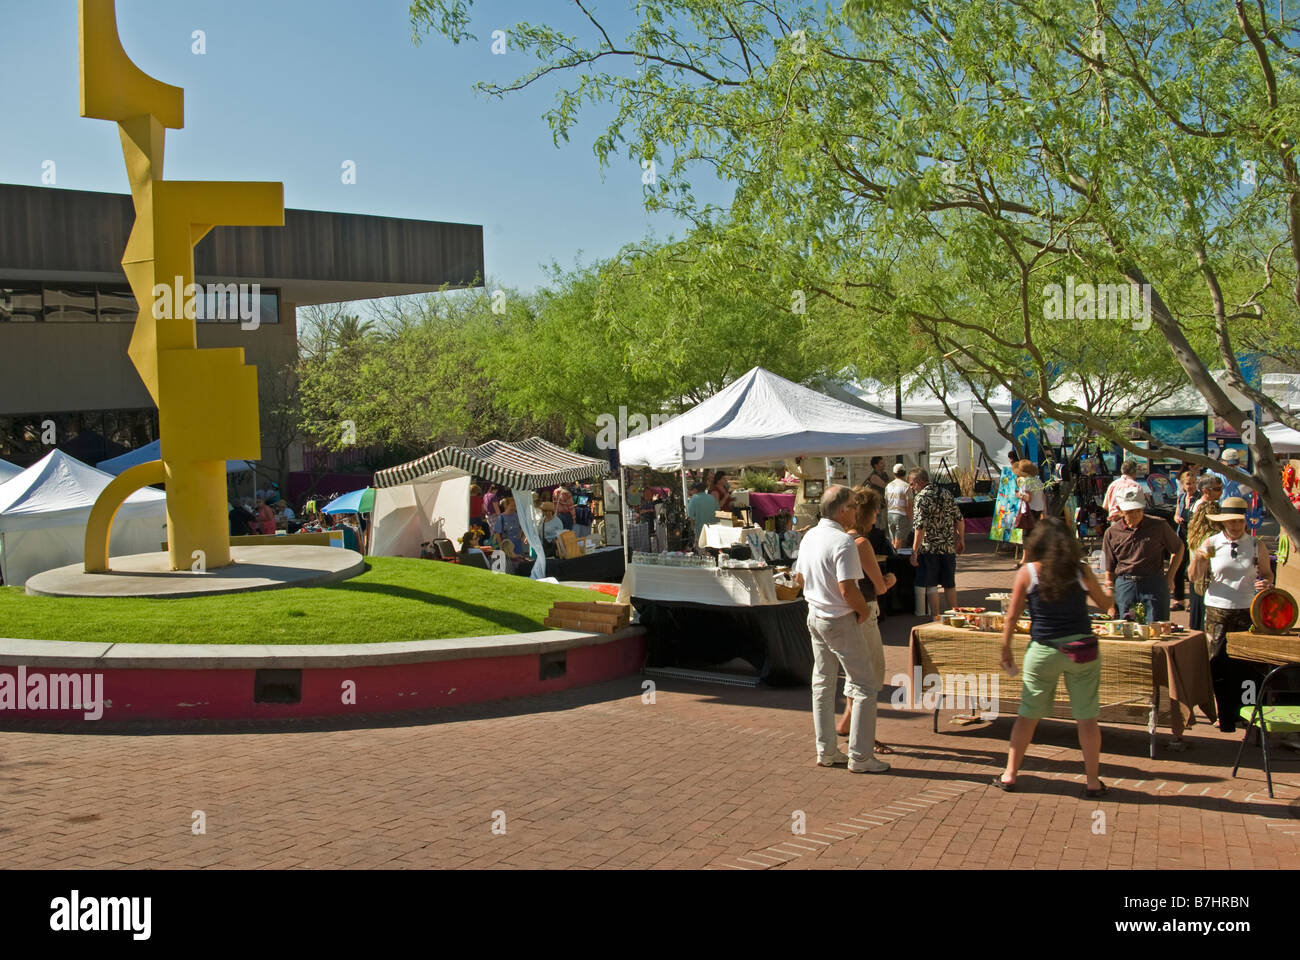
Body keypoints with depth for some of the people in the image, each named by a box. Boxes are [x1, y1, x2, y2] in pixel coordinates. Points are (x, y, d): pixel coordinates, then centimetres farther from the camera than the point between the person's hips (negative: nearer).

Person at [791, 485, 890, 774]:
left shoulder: (810, 536, 5)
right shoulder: (843, 541, -22)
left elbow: (800, 578, 15)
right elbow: (848, 589, -26)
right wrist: (864, 610, -10)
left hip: (814, 616, 9)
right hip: (841, 620, -9)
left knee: (823, 684, 16)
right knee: (864, 685, 0)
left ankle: (826, 751, 22)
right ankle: (859, 756, 1)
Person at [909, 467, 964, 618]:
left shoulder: (921, 498, -14)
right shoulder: (946, 493, 6)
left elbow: (920, 527, -20)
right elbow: (959, 519, 10)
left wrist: (914, 552, -18)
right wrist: (961, 539, 23)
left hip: (929, 549, -6)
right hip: (949, 547, 6)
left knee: (931, 585, 3)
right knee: (949, 584, 16)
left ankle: (936, 617, 3)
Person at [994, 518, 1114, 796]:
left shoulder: (1028, 573, -6)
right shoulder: (1082, 571, -4)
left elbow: (1012, 616, -3)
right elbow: (1105, 604, 12)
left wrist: (1006, 649, 10)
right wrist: (1114, 595, 35)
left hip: (1043, 651, 0)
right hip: (1081, 650, 0)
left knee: (1028, 715, 12)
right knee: (1087, 718, 9)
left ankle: (1010, 775, 18)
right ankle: (1093, 781, 15)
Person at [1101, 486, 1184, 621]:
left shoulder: (1159, 526, -1)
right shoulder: (1112, 533, 4)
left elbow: (1178, 549, 15)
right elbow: (1110, 570, 11)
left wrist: (1169, 578, 9)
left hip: (1154, 585, -1)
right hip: (1124, 587, 2)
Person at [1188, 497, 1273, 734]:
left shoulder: (1256, 546, 2)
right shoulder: (1211, 543, 0)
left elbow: (1267, 573, 14)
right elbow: (1195, 577, 1)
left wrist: (1267, 582, -9)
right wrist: (1197, 558, -19)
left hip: (1246, 610, 0)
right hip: (1217, 610, 0)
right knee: (1218, 664, 1)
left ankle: (1243, 712, 11)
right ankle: (1225, 715, 12)